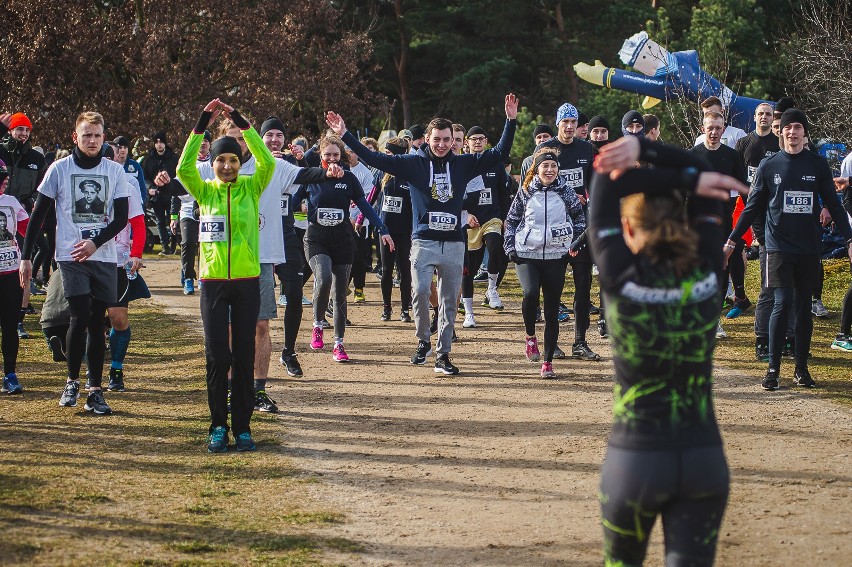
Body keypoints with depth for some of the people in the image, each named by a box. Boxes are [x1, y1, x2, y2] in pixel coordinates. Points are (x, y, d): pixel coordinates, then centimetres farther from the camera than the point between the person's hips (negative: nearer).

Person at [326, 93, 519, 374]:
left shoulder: (463, 164, 8)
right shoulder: (413, 163, 2)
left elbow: (499, 154, 9)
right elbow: (373, 158, -2)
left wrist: (511, 121, 0)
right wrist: (344, 135, -8)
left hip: (454, 243, 2)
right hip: (423, 242, -2)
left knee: (450, 301, 5)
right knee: (420, 291, -19)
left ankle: (443, 354, 13)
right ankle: (423, 341, 4)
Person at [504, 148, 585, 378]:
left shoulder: (566, 191, 4)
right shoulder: (525, 192, 4)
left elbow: (579, 215, 15)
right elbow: (511, 220, 12)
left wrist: (575, 242, 5)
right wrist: (510, 247, 2)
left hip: (555, 257, 1)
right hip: (526, 255, -1)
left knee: (552, 311, 1)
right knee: (530, 293, -28)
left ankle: (548, 362, 10)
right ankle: (530, 336, -1)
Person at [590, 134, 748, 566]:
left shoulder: (620, 277, -11)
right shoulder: (708, 272, -4)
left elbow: (606, 180, -3)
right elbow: (701, 176, 6)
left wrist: (689, 180, -5)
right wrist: (643, 148, -8)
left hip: (635, 456, -2)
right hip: (704, 457, 2)